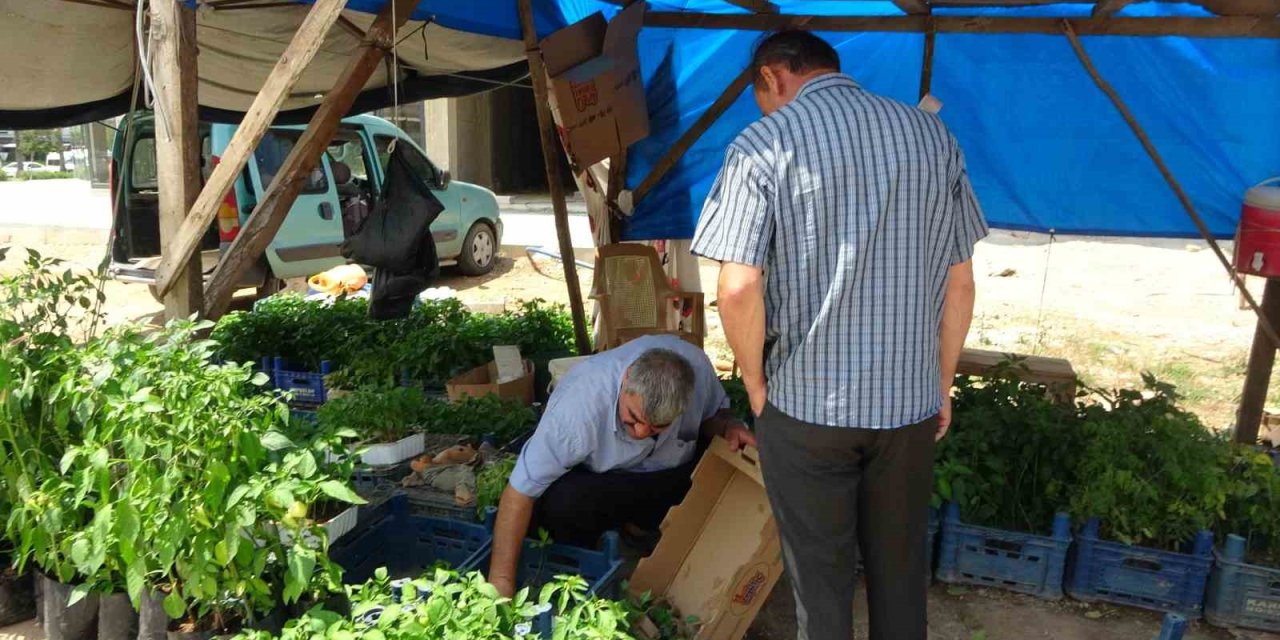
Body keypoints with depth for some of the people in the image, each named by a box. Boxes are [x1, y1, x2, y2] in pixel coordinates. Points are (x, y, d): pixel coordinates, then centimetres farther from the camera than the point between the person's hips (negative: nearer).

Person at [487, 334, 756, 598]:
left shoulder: (695, 365, -25)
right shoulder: (579, 403, -36)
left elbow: (713, 412, -1)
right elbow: (520, 491, -32)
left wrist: (729, 426, -24)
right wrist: (502, 582, -34)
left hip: (680, 473, 3)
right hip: (594, 481, -3)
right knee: (560, 503, -35)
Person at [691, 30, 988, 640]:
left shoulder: (762, 145, -9)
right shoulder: (932, 136, 4)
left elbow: (739, 289, -17)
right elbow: (959, 283, 6)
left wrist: (757, 384, -1)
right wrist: (942, 383, 15)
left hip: (805, 403, -4)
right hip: (910, 401, 4)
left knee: (819, 570, 13)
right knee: (900, 566, 20)